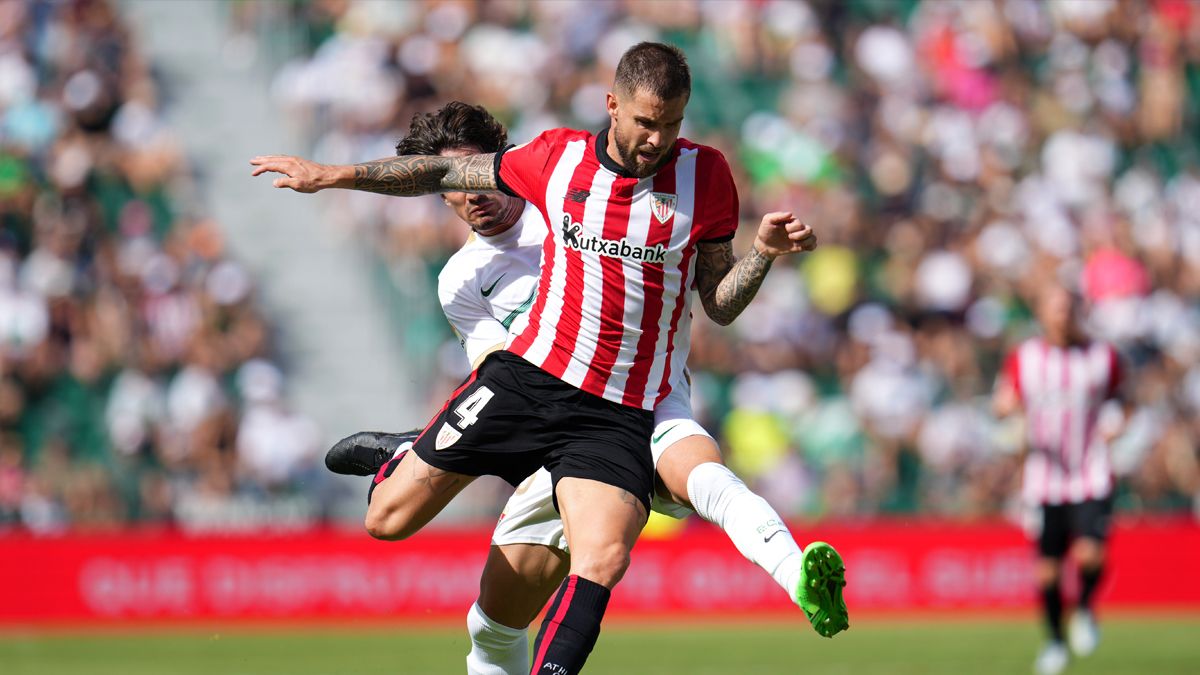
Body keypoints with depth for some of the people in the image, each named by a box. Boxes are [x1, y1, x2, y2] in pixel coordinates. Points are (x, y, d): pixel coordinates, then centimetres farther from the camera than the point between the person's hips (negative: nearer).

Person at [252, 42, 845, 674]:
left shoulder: (705, 175, -2)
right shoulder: (558, 157, 0)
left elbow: (719, 305, 5)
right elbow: (445, 173, 15)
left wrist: (764, 254, -14)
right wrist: (332, 175, 17)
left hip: (617, 416, -1)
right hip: (527, 377, 1)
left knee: (603, 560, -27)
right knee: (388, 520, 5)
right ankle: (402, 459, 40)